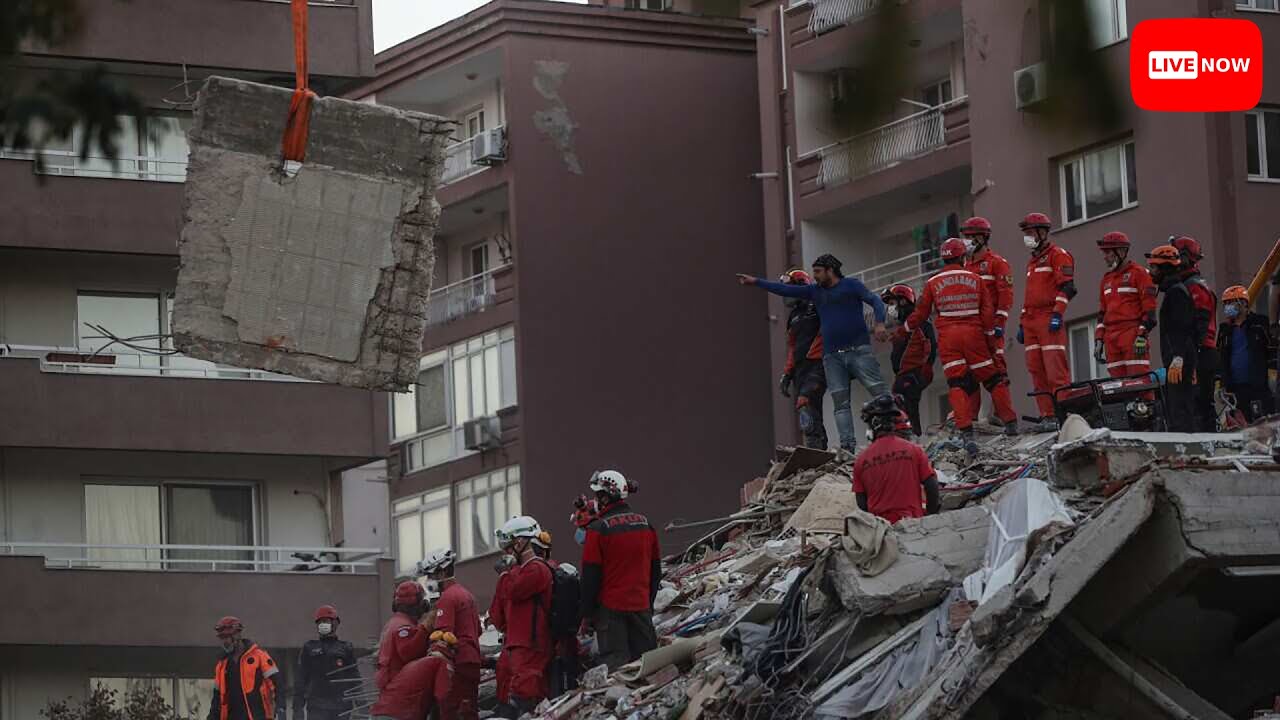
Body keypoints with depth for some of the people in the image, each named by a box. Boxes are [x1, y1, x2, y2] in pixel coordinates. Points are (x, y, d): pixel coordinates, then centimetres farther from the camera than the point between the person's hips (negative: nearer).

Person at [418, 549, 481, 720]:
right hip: (473, 660, 10)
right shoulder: (466, 594, 19)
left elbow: (443, 635, -19)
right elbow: (478, 630, 24)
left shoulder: (447, 598, -12)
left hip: (457, 662, -10)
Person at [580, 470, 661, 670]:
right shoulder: (645, 524, 8)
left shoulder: (598, 529, -10)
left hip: (610, 608, -5)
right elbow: (655, 569, 16)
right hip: (641, 606, 5)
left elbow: (590, 576, -9)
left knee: (614, 662, -4)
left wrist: (587, 615, -3)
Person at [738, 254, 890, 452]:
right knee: (840, 402, -5)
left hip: (858, 351, -5)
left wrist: (879, 323, -22)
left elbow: (875, 301, -4)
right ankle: (847, 446, -9)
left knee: (878, 391, -12)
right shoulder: (815, 291, 19)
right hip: (832, 355, 5)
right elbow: (786, 290, 22)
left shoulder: (851, 285, 5)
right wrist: (755, 282, 21)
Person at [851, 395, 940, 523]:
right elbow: (931, 487, 4)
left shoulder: (861, 460, 5)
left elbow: (861, 503, 8)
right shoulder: (913, 450, 1)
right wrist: (930, 516, 15)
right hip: (911, 520, -2)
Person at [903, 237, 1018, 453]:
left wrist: (905, 328, 27)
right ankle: (1010, 422, 17)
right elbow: (987, 311, 4)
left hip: (947, 336, -1)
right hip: (973, 334, 1)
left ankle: (965, 431, -18)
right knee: (992, 378, 13)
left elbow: (921, 314, 11)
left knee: (957, 384, -5)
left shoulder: (933, 283, 5)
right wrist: (988, 332, 16)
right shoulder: (975, 279, 6)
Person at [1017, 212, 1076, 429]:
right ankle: (1047, 416, 1)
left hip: (1049, 319, -9)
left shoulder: (1058, 255, -1)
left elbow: (1066, 287, -11)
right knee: (1037, 371, 2)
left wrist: (1057, 314, -19)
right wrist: (1022, 323, 25)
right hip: (1031, 320, 9)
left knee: (1055, 370, -14)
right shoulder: (1032, 261, 27)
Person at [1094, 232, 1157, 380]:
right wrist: (1098, 340, 16)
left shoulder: (1139, 273, -1)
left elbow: (1149, 309, -7)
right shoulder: (1107, 278, 21)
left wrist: (1142, 335, -15)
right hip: (1111, 337, 7)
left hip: (1133, 333, -7)